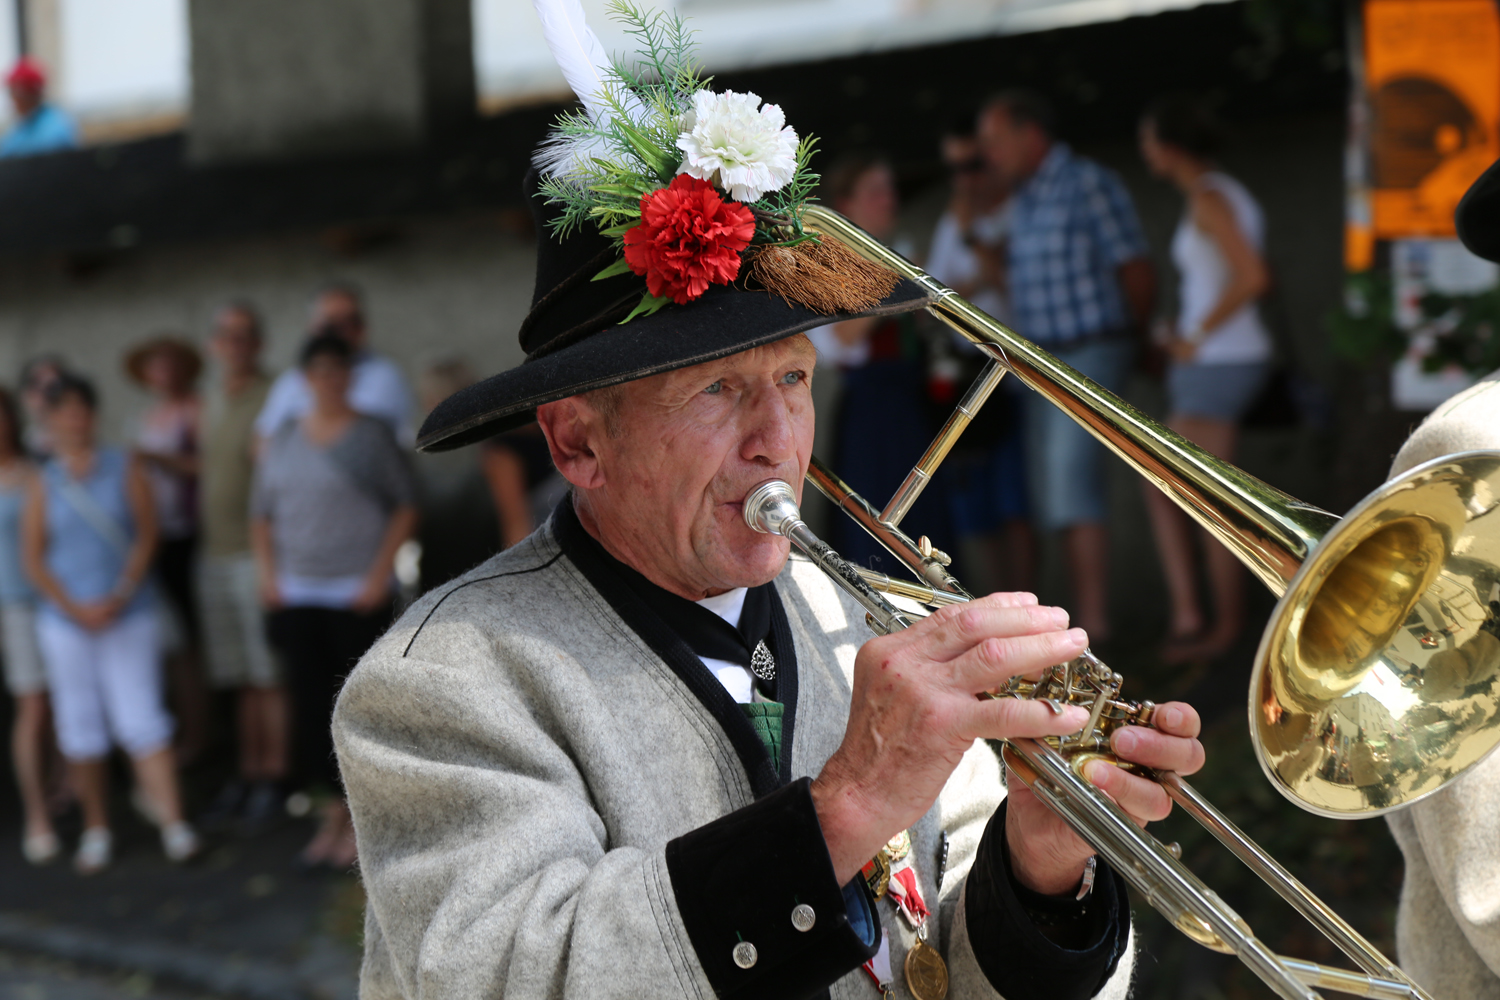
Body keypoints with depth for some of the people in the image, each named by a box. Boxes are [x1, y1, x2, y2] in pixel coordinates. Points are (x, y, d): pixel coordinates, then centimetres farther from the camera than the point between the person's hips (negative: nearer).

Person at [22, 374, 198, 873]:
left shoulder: (125, 468, 2)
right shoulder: (44, 482, 5)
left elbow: (146, 535, -2)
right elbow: (34, 557, 2)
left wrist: (119, 597, -12)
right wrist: (75, 608, -9)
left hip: (128, 616, -2)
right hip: (65, 621, 2)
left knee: (141, 720, -8)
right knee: (81, 726, 5)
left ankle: (174, 825, -8)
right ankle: (96, 832, 16)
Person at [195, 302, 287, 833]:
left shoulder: (273, 400, -8)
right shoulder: (210, 407, 16)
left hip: (256, 555, -7)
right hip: (215, 555, 7)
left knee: (268, 678, -4)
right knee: (240, 682, 10)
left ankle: (274, 779, 1)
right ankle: (248, 775, 16)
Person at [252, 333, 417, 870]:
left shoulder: (372, 435, -1)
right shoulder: (283, 441, 12)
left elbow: (405, 507, -2)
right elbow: (261, 513, 19)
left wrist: (379, 575, -10)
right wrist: (268, 574, 6)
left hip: (357, 596, -4)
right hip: (297, 597, 4)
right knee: (310, 704, 3)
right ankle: (335, 814, 12)